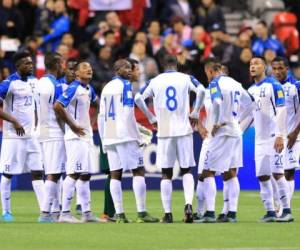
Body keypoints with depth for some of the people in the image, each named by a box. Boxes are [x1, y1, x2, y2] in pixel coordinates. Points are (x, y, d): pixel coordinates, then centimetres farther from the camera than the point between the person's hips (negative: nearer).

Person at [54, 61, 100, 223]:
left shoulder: (89, 90, 13)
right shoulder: (74, 88, -14)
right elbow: (57, 106, -24)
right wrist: (72, 125, -17)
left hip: (86, 136, 9)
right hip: (75, 137, -9)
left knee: (85, 175, 10)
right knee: (73, 174, -11)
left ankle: (86, 213, 14)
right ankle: (65, 213, -11)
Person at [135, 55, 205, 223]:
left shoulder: (155, 82, 6)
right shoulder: (186, 78, 3)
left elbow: (139, 98, 0)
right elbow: (201, 90, -12)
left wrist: (152, 118, 8)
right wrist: (195, 113, -2)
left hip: (164, 132, 0)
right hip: (184, 130, 0)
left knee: (166, 174, 6)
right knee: (187, 170, 10)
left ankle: (168, 214, 3)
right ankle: (188, 205, -12)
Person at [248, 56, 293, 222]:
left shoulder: (273, 85, -6)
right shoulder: (251, 90, 16)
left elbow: (281, 111, -12)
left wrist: (280, 135, -18)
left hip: (273, 137, -7)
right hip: (260, 139, 7)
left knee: (277, 173, -12)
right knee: (262, 176, 4)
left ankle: (287, 210, -8)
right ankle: (270, 212, 8)